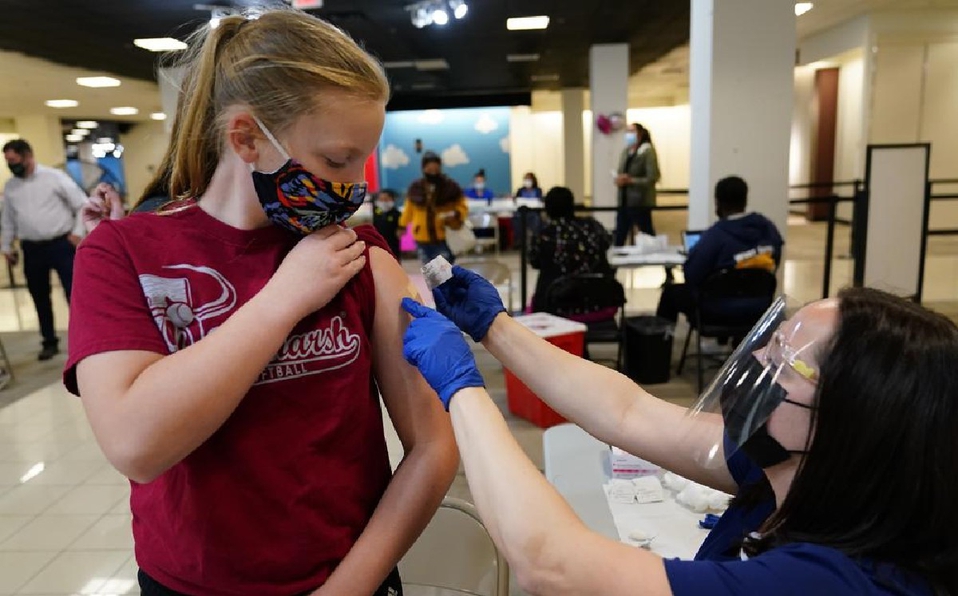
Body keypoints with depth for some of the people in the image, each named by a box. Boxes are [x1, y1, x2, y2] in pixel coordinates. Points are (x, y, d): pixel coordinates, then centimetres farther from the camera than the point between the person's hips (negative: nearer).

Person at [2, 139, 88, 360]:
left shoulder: (54, 177, -4)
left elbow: (82, 204, -3)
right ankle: (49, 342, 24)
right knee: (40, 298, 11)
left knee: (75, 293, -4)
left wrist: (78, 232, -8)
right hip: (32, 249, 5)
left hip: (61, 244, -5)